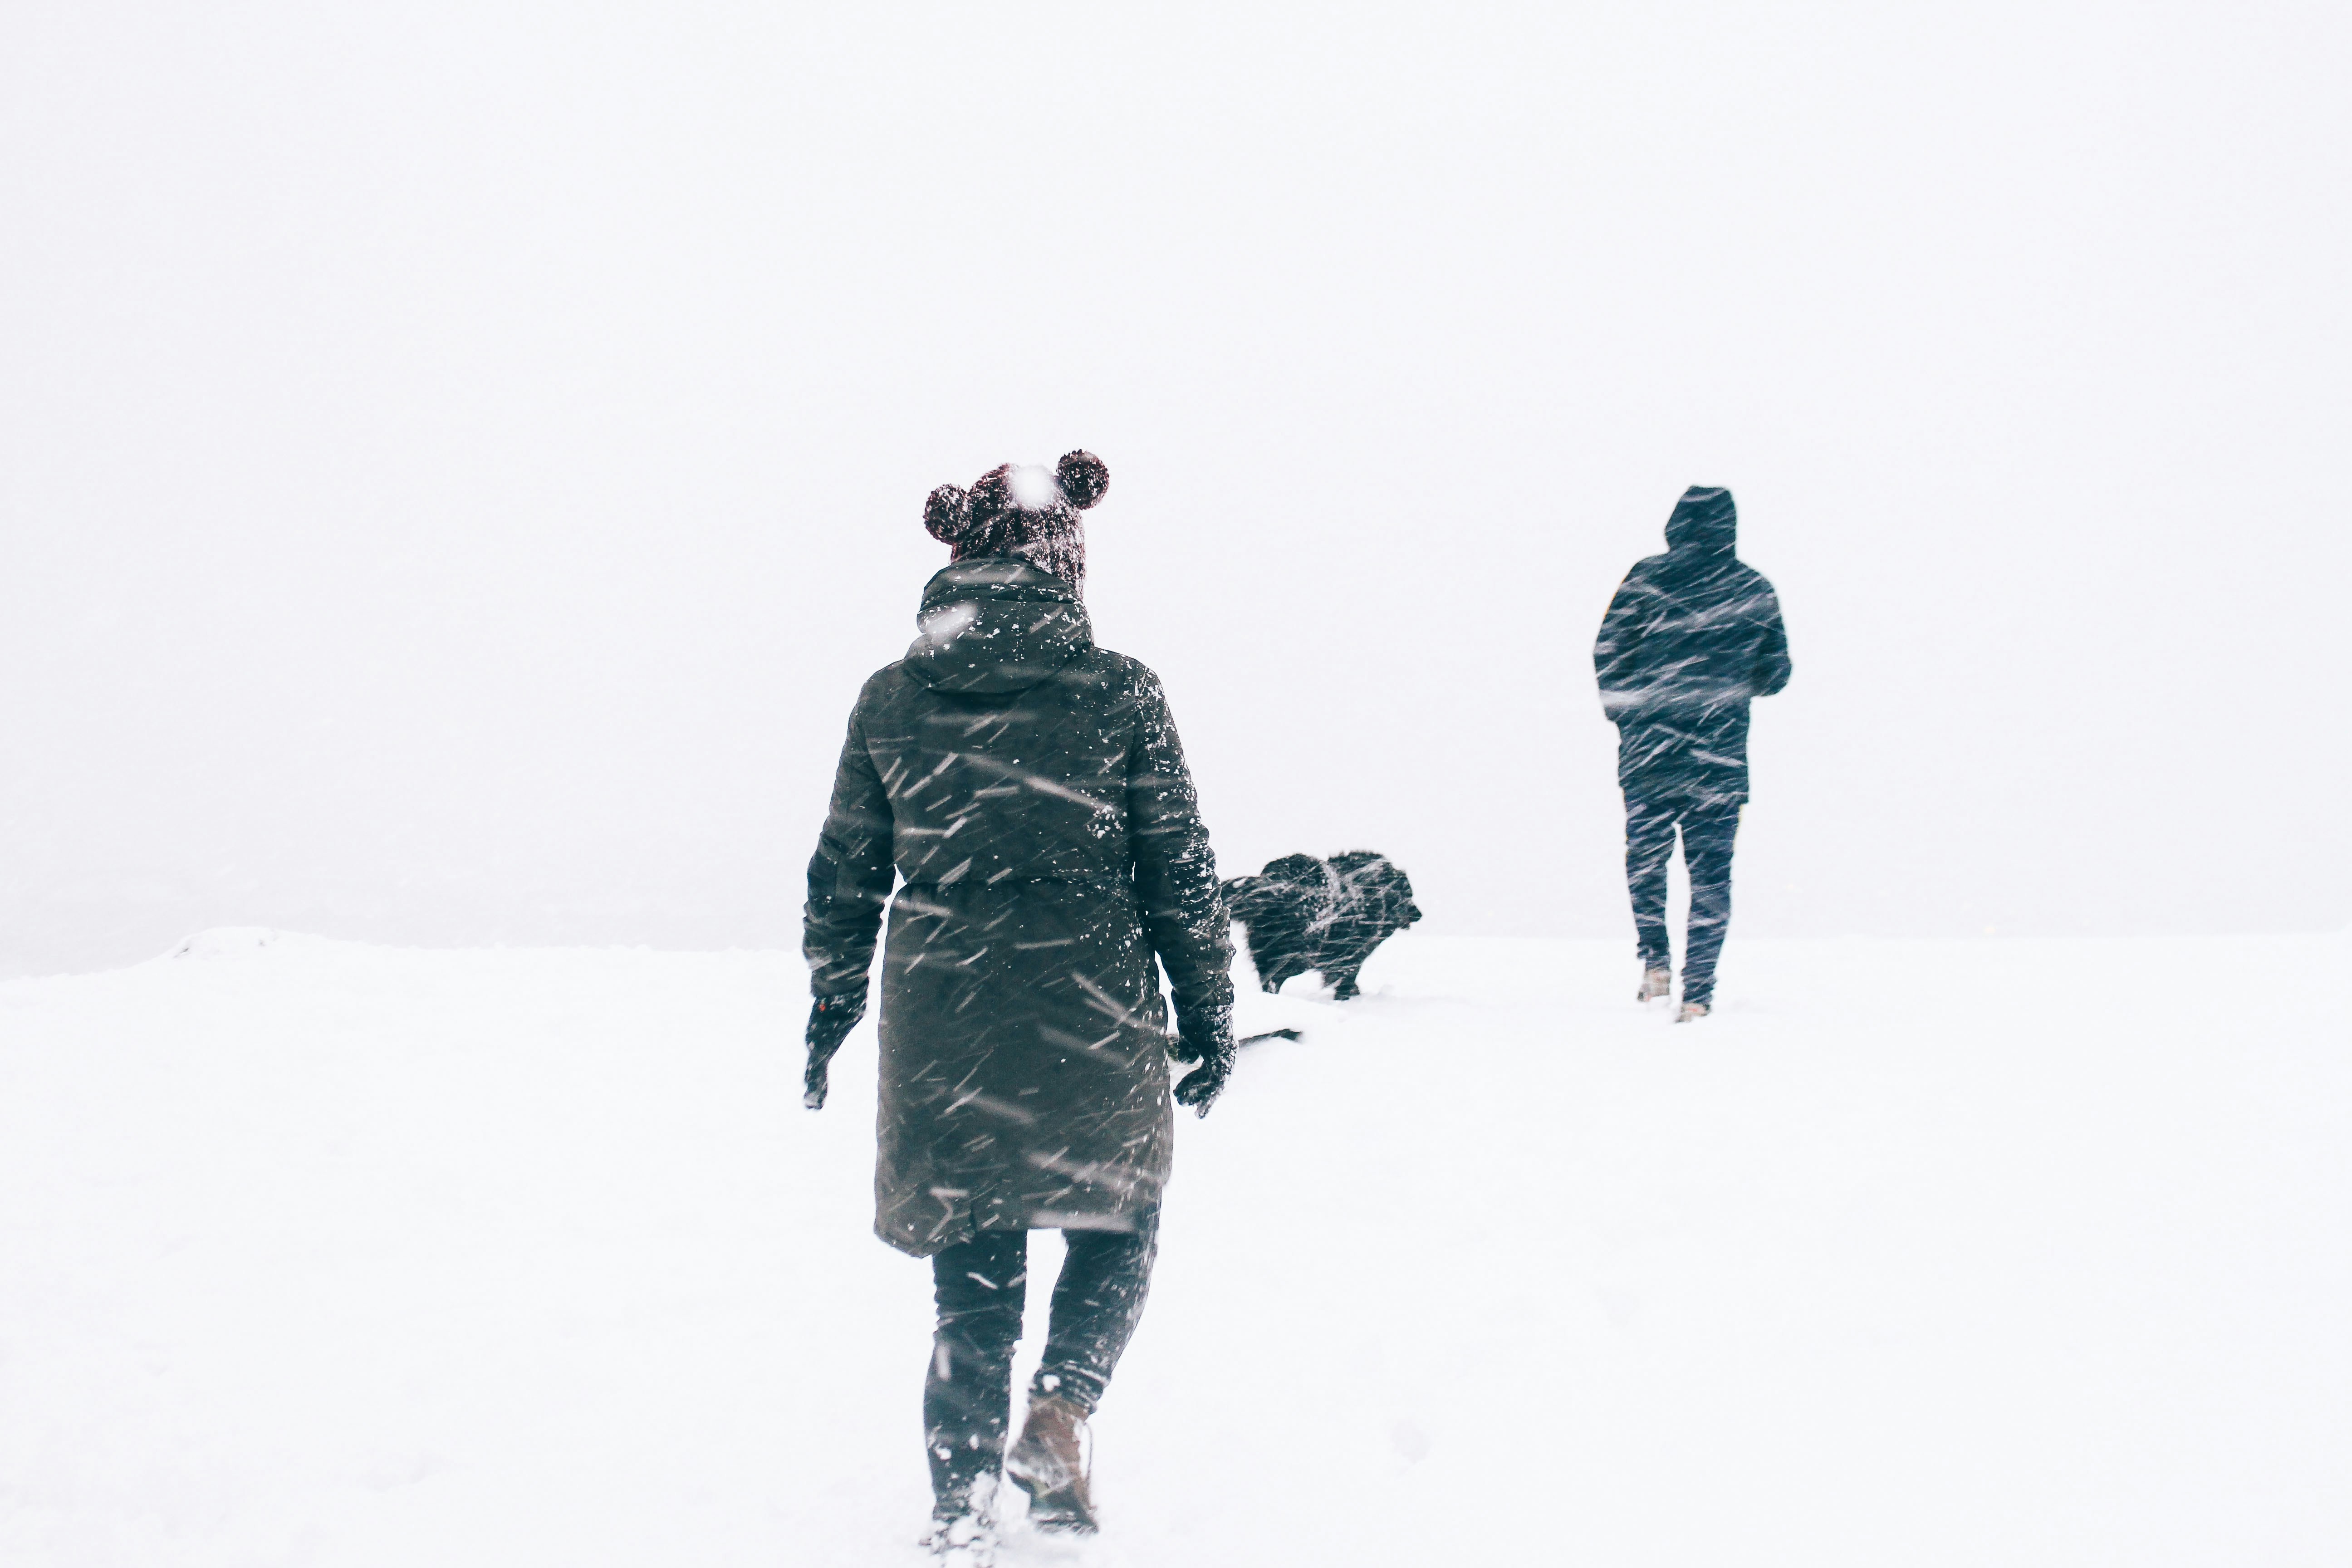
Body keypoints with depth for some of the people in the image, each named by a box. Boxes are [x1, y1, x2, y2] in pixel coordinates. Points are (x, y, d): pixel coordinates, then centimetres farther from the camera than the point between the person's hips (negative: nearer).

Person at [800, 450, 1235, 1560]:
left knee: (973, 1280, 13)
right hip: (1092, 1029, -2)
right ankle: (1059, 1412, -1)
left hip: (941, 1032, 2)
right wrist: (1209, 1012, 9)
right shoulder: (1119, 693, -5)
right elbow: (1180, 871, -1)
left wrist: (829, 1013, 21)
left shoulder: (889, 702, 2)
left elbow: (844, 881, 8)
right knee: (1117, 1226, 21)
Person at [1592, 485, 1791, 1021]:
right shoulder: (1755, 589, 4)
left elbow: (1608, 652, -4)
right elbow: (1776, 672, 11)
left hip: (1649, 750, -1)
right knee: (1710, 874, 6)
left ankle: (1655, 960, 4)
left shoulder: (1647, 577, -3)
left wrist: (1623, 709, 12)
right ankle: (1698, 992, 2)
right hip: (1721, 757, 1)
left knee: (1645, 856, 18)